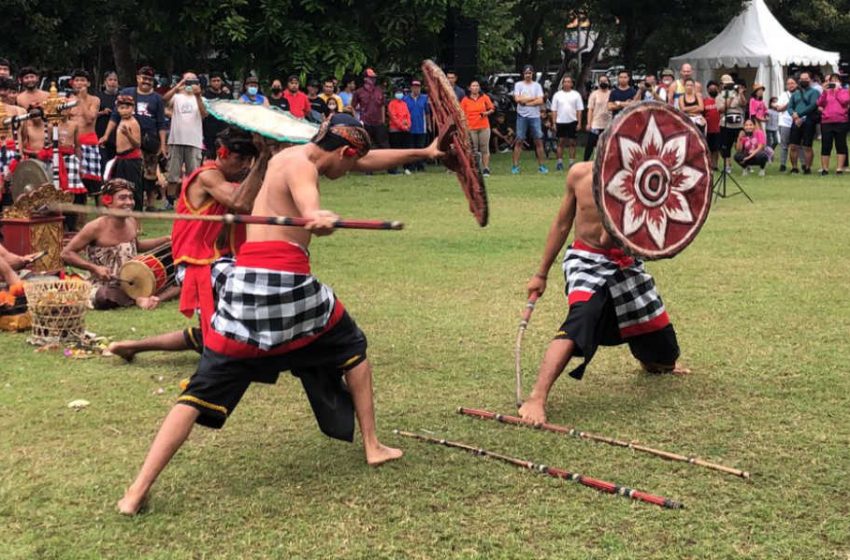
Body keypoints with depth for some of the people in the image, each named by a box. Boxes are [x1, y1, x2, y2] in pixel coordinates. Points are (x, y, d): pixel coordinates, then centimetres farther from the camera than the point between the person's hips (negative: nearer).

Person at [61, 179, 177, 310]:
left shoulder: (132, 223, 1)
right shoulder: (96, 228, -17)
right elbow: (66, 254, -14)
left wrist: (166, 239, 15)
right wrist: (94, 268, -24)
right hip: (106, 288, -6)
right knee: (103, 299, -42)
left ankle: (155, 299, -28)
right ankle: (136, 299, -22)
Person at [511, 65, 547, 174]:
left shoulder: (537, 86, 6)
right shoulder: (518, 85, 4)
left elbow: (540, 101, -5)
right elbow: (517, 99, -11)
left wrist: (525, 101, -10)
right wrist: (533, 98, -5)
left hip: (535, 116, 1)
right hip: (522, 116, -1)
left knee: (539, 141, 2)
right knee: (519, 141, -1)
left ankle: (541, 165, 8)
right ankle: (515, 166, 1)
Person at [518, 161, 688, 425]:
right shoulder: (580, 174, -11)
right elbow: (562, 224, 2)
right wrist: (541, 274, 6)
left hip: (626, 265, 2)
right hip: (587, 261, -2)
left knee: (660, 339, 17)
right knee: (580, 321, -32)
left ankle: (654, 363, 57)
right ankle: (535, 400, -37)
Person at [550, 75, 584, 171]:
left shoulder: (576, 95, 4)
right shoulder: (557, 95, 6)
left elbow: (579, 110, 2)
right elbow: (554, 110, 5)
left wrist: (579, 122, -5)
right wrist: (554, 123, -2)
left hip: (572, 121, -1)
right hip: (560, 122, 1)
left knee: (572, 142, 2)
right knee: (561, 142, 2)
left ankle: (572, 162, 6)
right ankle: (560, 162, 6)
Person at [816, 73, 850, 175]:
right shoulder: (825, 92, 15)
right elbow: (819, 103, 1)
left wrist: (837, 90, -3)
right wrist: (825, 91, -8)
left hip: (841, 122, -1)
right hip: (826, 122, 1)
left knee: (841, 145, 0)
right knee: (825, 146, 0)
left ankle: (840, 168, 2)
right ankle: (824, 169, 3)